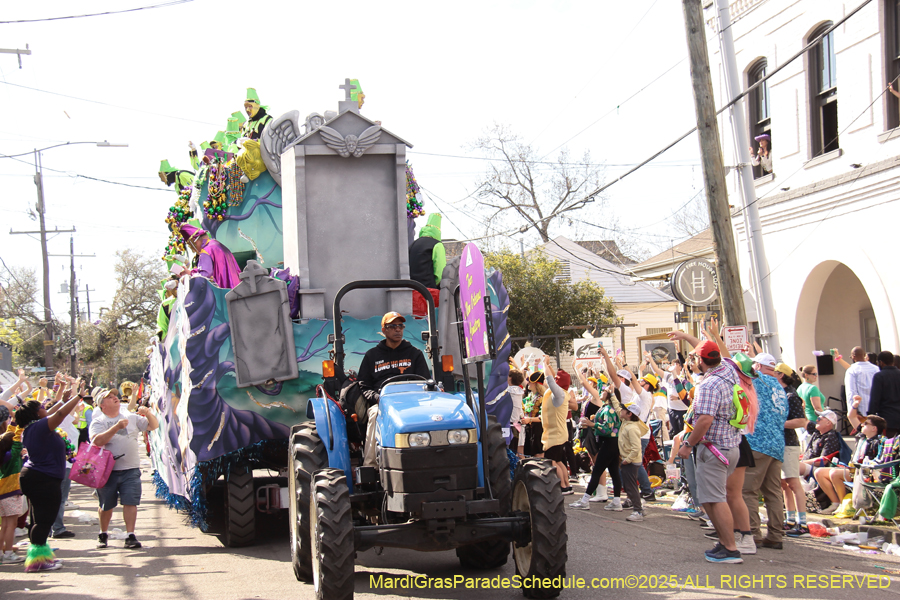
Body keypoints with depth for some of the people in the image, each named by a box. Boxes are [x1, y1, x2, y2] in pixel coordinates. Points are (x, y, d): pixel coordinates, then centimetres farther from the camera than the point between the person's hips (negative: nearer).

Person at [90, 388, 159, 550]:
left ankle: (130, 536, -7)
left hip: (130, 469, 1)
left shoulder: (131, 417, 9)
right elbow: (97, 441, -18)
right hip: (107, 470, -1)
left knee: (130, 502, -9)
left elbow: (154, 426, 10)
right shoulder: (98, 422, 0)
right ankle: (103, 534, 30)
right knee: (106, 505, 10)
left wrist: (148, 413, -11)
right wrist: (116, 427, -24)